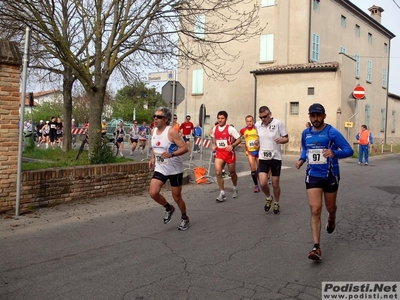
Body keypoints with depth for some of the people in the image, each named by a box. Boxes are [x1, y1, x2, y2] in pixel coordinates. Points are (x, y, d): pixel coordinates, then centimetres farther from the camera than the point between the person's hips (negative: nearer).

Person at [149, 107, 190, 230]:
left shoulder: (171, 131, -18)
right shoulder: (154, 130, 3)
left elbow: (185, 148, -22)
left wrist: (171, 154, -37)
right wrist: (152, 158, 5)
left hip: (175, 169, -6)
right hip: (160, 169, 6)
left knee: (177, 197, 5)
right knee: (153, 193, -11)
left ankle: (185, 218, 33)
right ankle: (169, 208, 19)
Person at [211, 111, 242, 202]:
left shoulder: (230, 129, -12)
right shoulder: (215, 129, 3)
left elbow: (239, 139, -10)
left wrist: (232, 145, -25)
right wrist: (214, 145, 5)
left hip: (229, 153, -3)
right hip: (219, 153, 3)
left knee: (232, 173, 13)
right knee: (218, 172, -15)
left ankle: (235, 189, 41)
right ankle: (222, 193, -6)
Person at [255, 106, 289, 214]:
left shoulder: (278, 123, -11)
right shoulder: (257, 125, 1)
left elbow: (286, 138, -7)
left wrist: (281, 140, -27)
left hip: (276, 157, -2)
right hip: (263, 158, 2)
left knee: (275, 184, 7)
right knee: (262, 183, -9)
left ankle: (276, 203, 30)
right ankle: (268, 198, 22)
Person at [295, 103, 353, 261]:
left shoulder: (332, 132, -13)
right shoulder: (305, 133, 1)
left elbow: (349, 150, -14)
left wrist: (334, 153, -33)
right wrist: (301, 159, 1)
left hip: (330, 176, -2)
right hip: (313, 176, 2)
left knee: (330, 207, 19)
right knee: (315, 210, -9)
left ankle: (331, 219, 58)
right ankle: (316, 248, -8)